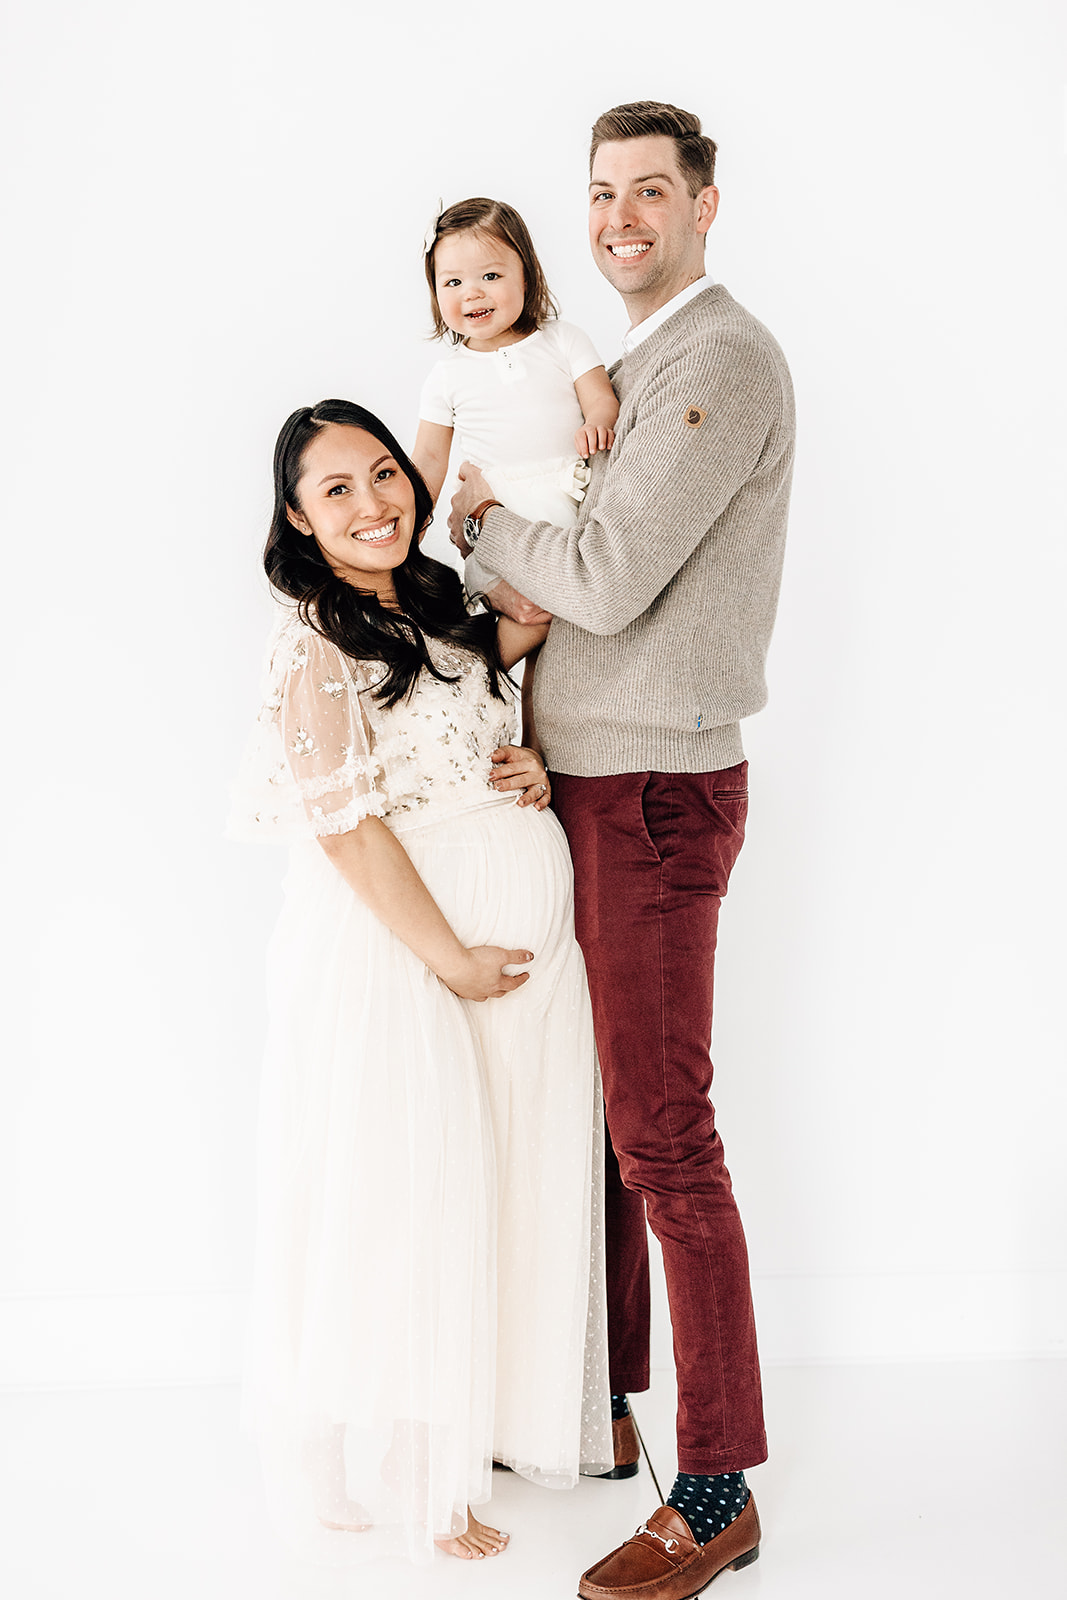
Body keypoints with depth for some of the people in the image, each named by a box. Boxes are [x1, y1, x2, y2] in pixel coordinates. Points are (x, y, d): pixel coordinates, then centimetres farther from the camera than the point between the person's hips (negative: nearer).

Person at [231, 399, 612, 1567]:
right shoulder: (314, 642, -12)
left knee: (518, 1186, 13)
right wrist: (454, 960, -15)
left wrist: (531, 771, 2)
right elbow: (347, 828, -17)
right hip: (395, 943, -8)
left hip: (523, 930, 8)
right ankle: (405, 1481, 16)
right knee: (409, 1199, 0)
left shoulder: (442, 606, 12)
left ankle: (498, 1418, 30)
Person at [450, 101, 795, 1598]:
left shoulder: (724, 359, -12)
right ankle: (602, 1397, 32)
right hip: (587, 780, 10)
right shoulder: (630, 370, 19)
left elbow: (609, 579, -20)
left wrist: (482, 519, -3)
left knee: (666, 1141, -6)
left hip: (657, 794, -10)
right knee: (603, 1106, 17)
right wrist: (529, 729, 7)